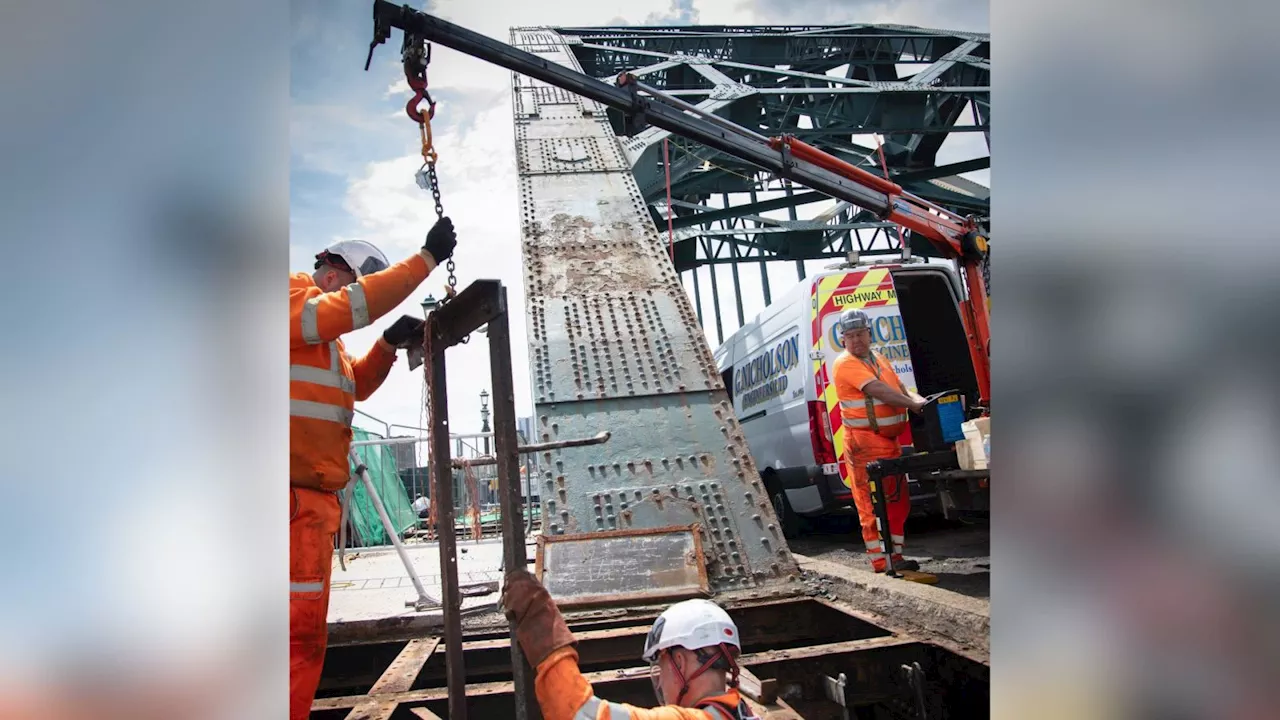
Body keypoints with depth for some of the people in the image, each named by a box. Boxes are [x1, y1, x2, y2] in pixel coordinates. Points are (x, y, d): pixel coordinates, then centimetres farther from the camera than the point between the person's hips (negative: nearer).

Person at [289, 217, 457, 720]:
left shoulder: (325, 335, 23)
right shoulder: (294, 295, -6)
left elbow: (356, 385, 28)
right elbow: (356, 305, -20)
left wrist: (390, 343, 11)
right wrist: (427, 258, -16)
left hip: (313, 496, 10)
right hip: (294, 495, -10)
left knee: (305, 632, 16)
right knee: (299, 630, -9)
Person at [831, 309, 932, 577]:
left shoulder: (879, 360, 17)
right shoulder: (845, 364, -11)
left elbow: (901, 390, 13)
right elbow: (878, 391, -21)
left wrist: (918, 400, -8)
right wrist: (912, 404, -25)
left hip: (890, 440, 9)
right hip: (865, 442, -9)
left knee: (898, 500, 15)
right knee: (873, 505, -5)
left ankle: (895, 557, 27)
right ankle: (880, 563, 2)